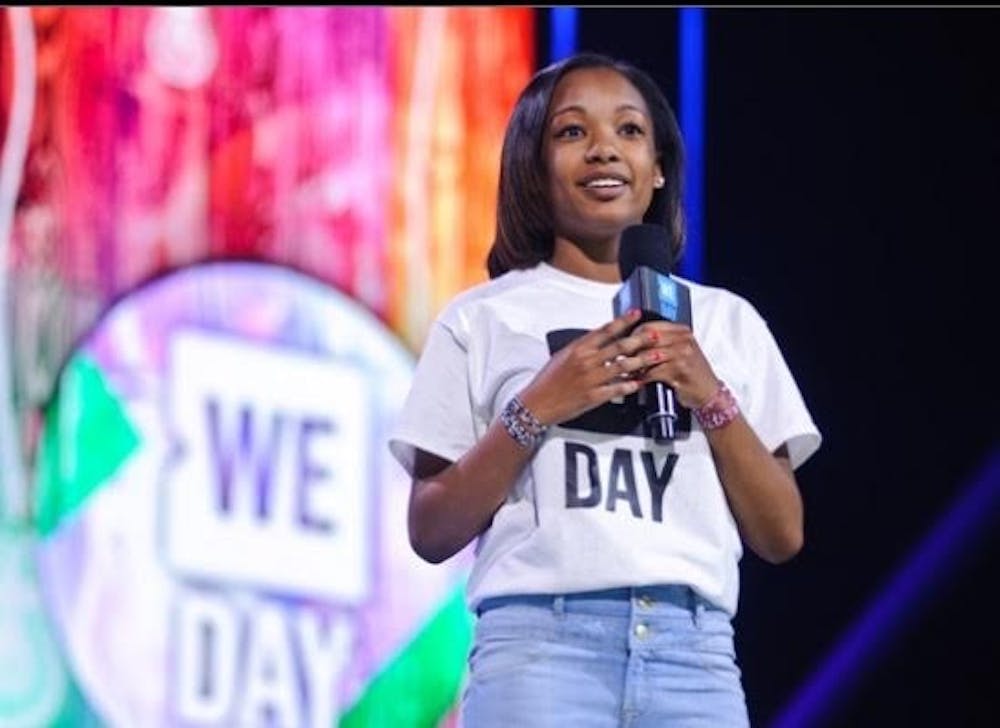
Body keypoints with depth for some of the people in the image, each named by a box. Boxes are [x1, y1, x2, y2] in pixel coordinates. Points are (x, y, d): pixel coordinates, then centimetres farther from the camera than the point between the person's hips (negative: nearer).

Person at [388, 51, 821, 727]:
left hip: (695, 652, 2)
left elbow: (781, 536, 12)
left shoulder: (727, 321, 17)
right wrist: (537, 407, -6)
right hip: (538, 644, -2)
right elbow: (432, 533, 5)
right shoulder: (482, 319, 10)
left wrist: (713, 399, -1)